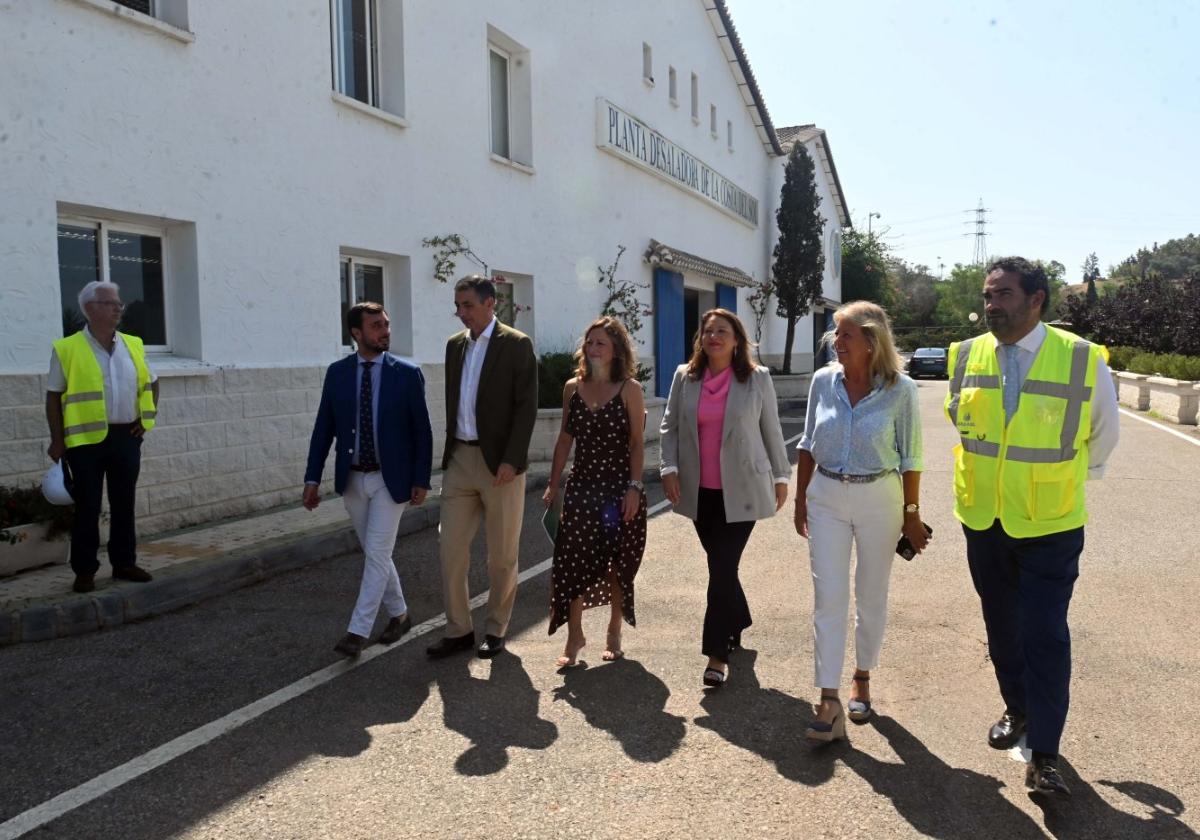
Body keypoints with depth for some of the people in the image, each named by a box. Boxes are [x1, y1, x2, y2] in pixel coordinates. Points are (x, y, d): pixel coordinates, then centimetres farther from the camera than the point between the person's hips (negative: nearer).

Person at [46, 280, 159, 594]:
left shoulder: (133, 345, 6)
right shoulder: (67, 348, -6)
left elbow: (150, 383, 20)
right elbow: (53, 397, -3)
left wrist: (147, 417, 9)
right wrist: (57, 440, -6)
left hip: (126, 437, 4)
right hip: (86, 439, -4)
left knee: (124, 504, 11)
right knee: (87, 507, 3)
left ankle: (124, 563, 22)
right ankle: (84, 570, 13)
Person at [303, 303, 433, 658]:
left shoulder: (407, 373, -7)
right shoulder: (337, 372, 1)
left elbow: (422, 431, -4)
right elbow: (324, 427, 3)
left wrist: (421, 480, -7)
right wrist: (313, 477, -1)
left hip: (390, 479, -3)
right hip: (352, 479, 4)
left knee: (377, 554, -6)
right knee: (375, 553, 14)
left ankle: (358, 632, 2)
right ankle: (399, 614, 32)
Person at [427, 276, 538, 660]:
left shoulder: (517, 345, -6)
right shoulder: (455, 344, 12)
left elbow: (526, 407, -11)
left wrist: (511, 460, -17)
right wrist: (450, 452, 12)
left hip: (500, 462, -5)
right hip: (459, 459, 5)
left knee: (502, 555, 5)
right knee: (451, 549, 4)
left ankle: (496, 630, 20)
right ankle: (458, 630, 16)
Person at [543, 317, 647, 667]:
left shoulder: (629, 389, -4)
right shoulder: (573, 387, 6)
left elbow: (636, 443, -5)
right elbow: (565, 439, 9)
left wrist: (634, 487, -12)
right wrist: (554, 484, 6)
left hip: (620, 486, -2)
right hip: (582, 485, 3)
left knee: (618, 563, 8)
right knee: (571, 561, -2)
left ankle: (614, 633, 26)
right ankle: (574, 635, 13)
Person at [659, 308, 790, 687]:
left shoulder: (757, 378, -1)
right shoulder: (684, 377, 4)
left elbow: (771, 430, 5)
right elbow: (669, 426, 7)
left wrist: (781, 476, 9)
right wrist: (670, 468, -4)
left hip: (740, 491, -3)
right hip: (700, 492, 3)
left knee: (722, 568, -8)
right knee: (721, 565, 14)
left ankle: (717, 655, -1)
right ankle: (738, 624, 38)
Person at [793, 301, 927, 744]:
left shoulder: (900, 390, -9)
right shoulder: (823, 381, -2)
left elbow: (909, 458, -3)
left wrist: (911, 514, -2)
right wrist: (800, 498, 8)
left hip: (878, 499, -2)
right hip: (827, 498, 2)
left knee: (871, 598, 12)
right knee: (828, 599, -3)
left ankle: (862, 681, 32)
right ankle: (829, 703, 0)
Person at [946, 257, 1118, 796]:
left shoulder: (1084, 361, -14)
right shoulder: (967, 356, -4)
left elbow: (1103, 436, 5)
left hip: (1050, 525, -4)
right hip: (983, 521, 4)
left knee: (1045, 636, -4)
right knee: (1001, 627, 18)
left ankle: (1043, 755, 8)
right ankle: (1018, 710, 39)